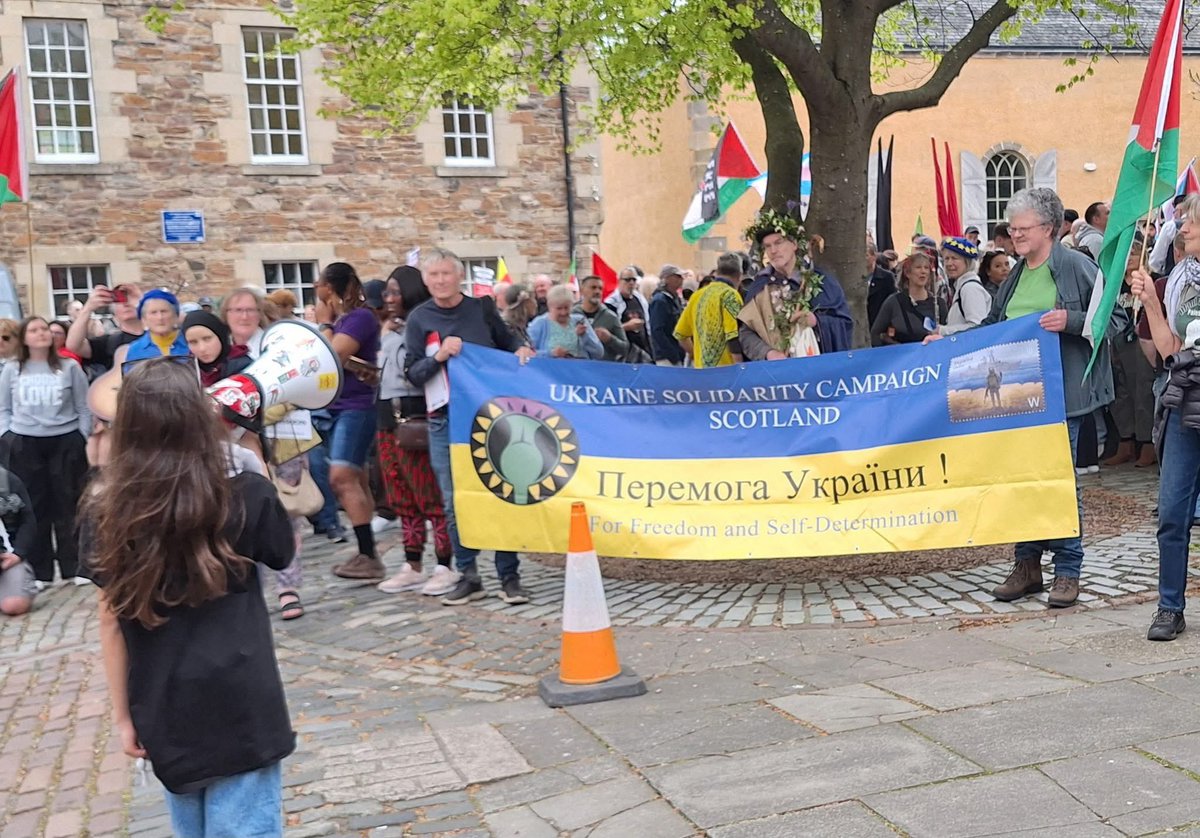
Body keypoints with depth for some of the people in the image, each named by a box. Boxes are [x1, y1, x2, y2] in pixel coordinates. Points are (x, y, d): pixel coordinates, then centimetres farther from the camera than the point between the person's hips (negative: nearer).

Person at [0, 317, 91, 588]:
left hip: (65, 443, -1)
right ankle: (39, 572, 11)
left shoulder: (69, 367, 3)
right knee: (33, 508, 4)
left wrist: (82, 441, -2)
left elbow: (84, 408, 4)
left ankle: (73, 567, 12)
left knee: (67, 506, 3)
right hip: (25, 446, 1)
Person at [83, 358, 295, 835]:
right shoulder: (246, 497, -12)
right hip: (239, 711, -3)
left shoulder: (106, 514, -5)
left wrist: (122, 714, 11)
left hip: (164, 716, 3)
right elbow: (284, 554, 8)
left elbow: (111, 620, 1)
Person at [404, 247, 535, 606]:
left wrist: (521, 349, -4)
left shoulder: (482, 308, 3)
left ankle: (509, 577, 10)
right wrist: (439, 355, -20)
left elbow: (506, 340, 18)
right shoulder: (419, 319, 1)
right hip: (445, 421, 0)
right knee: (455, 502, 3)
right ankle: (469, 577, 14)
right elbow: (412, 373, -4)